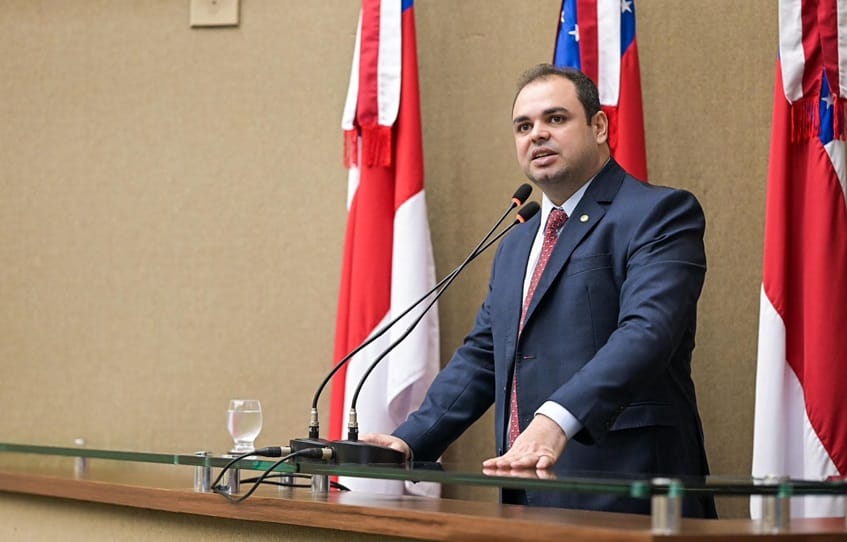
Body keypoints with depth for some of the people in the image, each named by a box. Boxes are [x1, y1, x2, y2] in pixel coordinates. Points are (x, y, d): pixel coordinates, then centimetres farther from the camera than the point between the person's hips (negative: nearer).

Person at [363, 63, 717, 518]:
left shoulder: (660, 214, -4)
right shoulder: (515, 246, 22)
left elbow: (646, 330, -20)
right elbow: (480, 357, 21)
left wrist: (557, 420, -33)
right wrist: (410, 440, 6)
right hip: (529, 497, 7)